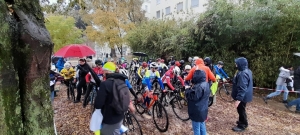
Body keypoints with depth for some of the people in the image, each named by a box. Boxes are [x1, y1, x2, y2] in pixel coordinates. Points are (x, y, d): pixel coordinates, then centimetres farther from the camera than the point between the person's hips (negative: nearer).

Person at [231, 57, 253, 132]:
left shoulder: (243, 74, -30)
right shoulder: (247, 71, 5)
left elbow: (242, 88, -33)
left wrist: (238, 99, -33)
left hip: (242, 97, -10)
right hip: (244, 96, 10)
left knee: (241, 110, 6)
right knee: (241, 110, 25)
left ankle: (242, 125, 22)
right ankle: (242, 121, 42)